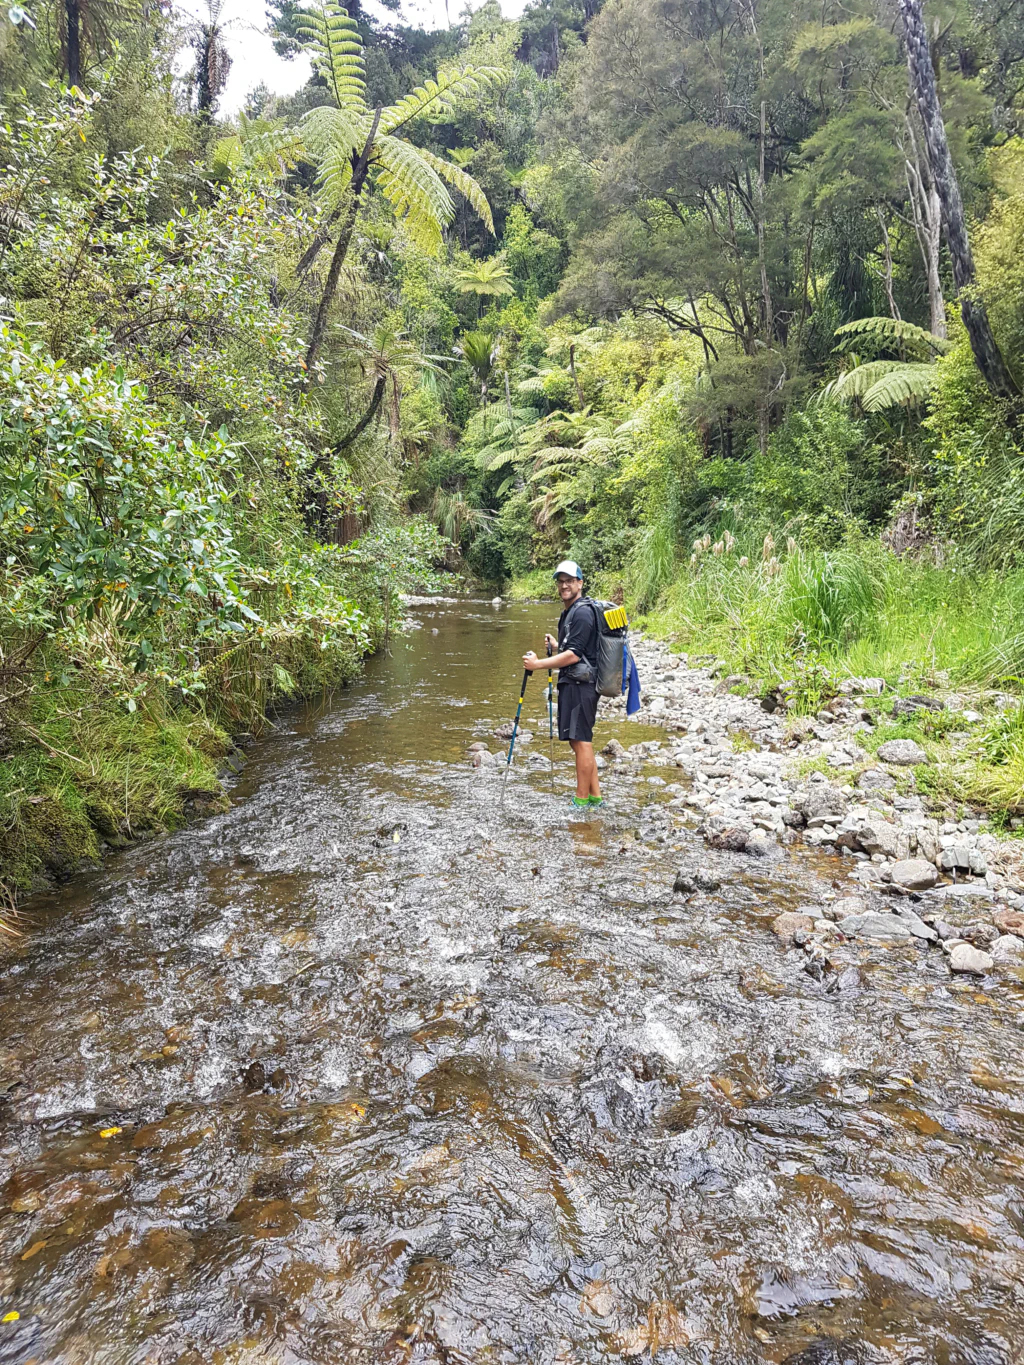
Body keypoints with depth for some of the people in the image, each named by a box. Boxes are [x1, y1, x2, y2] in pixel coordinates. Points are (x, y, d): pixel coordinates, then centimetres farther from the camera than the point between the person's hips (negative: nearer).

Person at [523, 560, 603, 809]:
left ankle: (581, 802, 1)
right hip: (571, 684, 11)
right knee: (579, 741, 15)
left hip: (580, 685, -11)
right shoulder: (569, 612, 18)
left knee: (581, 742, -5)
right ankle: (595, 796, 22)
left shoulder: (582, 613, -15)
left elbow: (574, 655, -21)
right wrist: (556, 645, 16)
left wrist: (538, 664, -19)